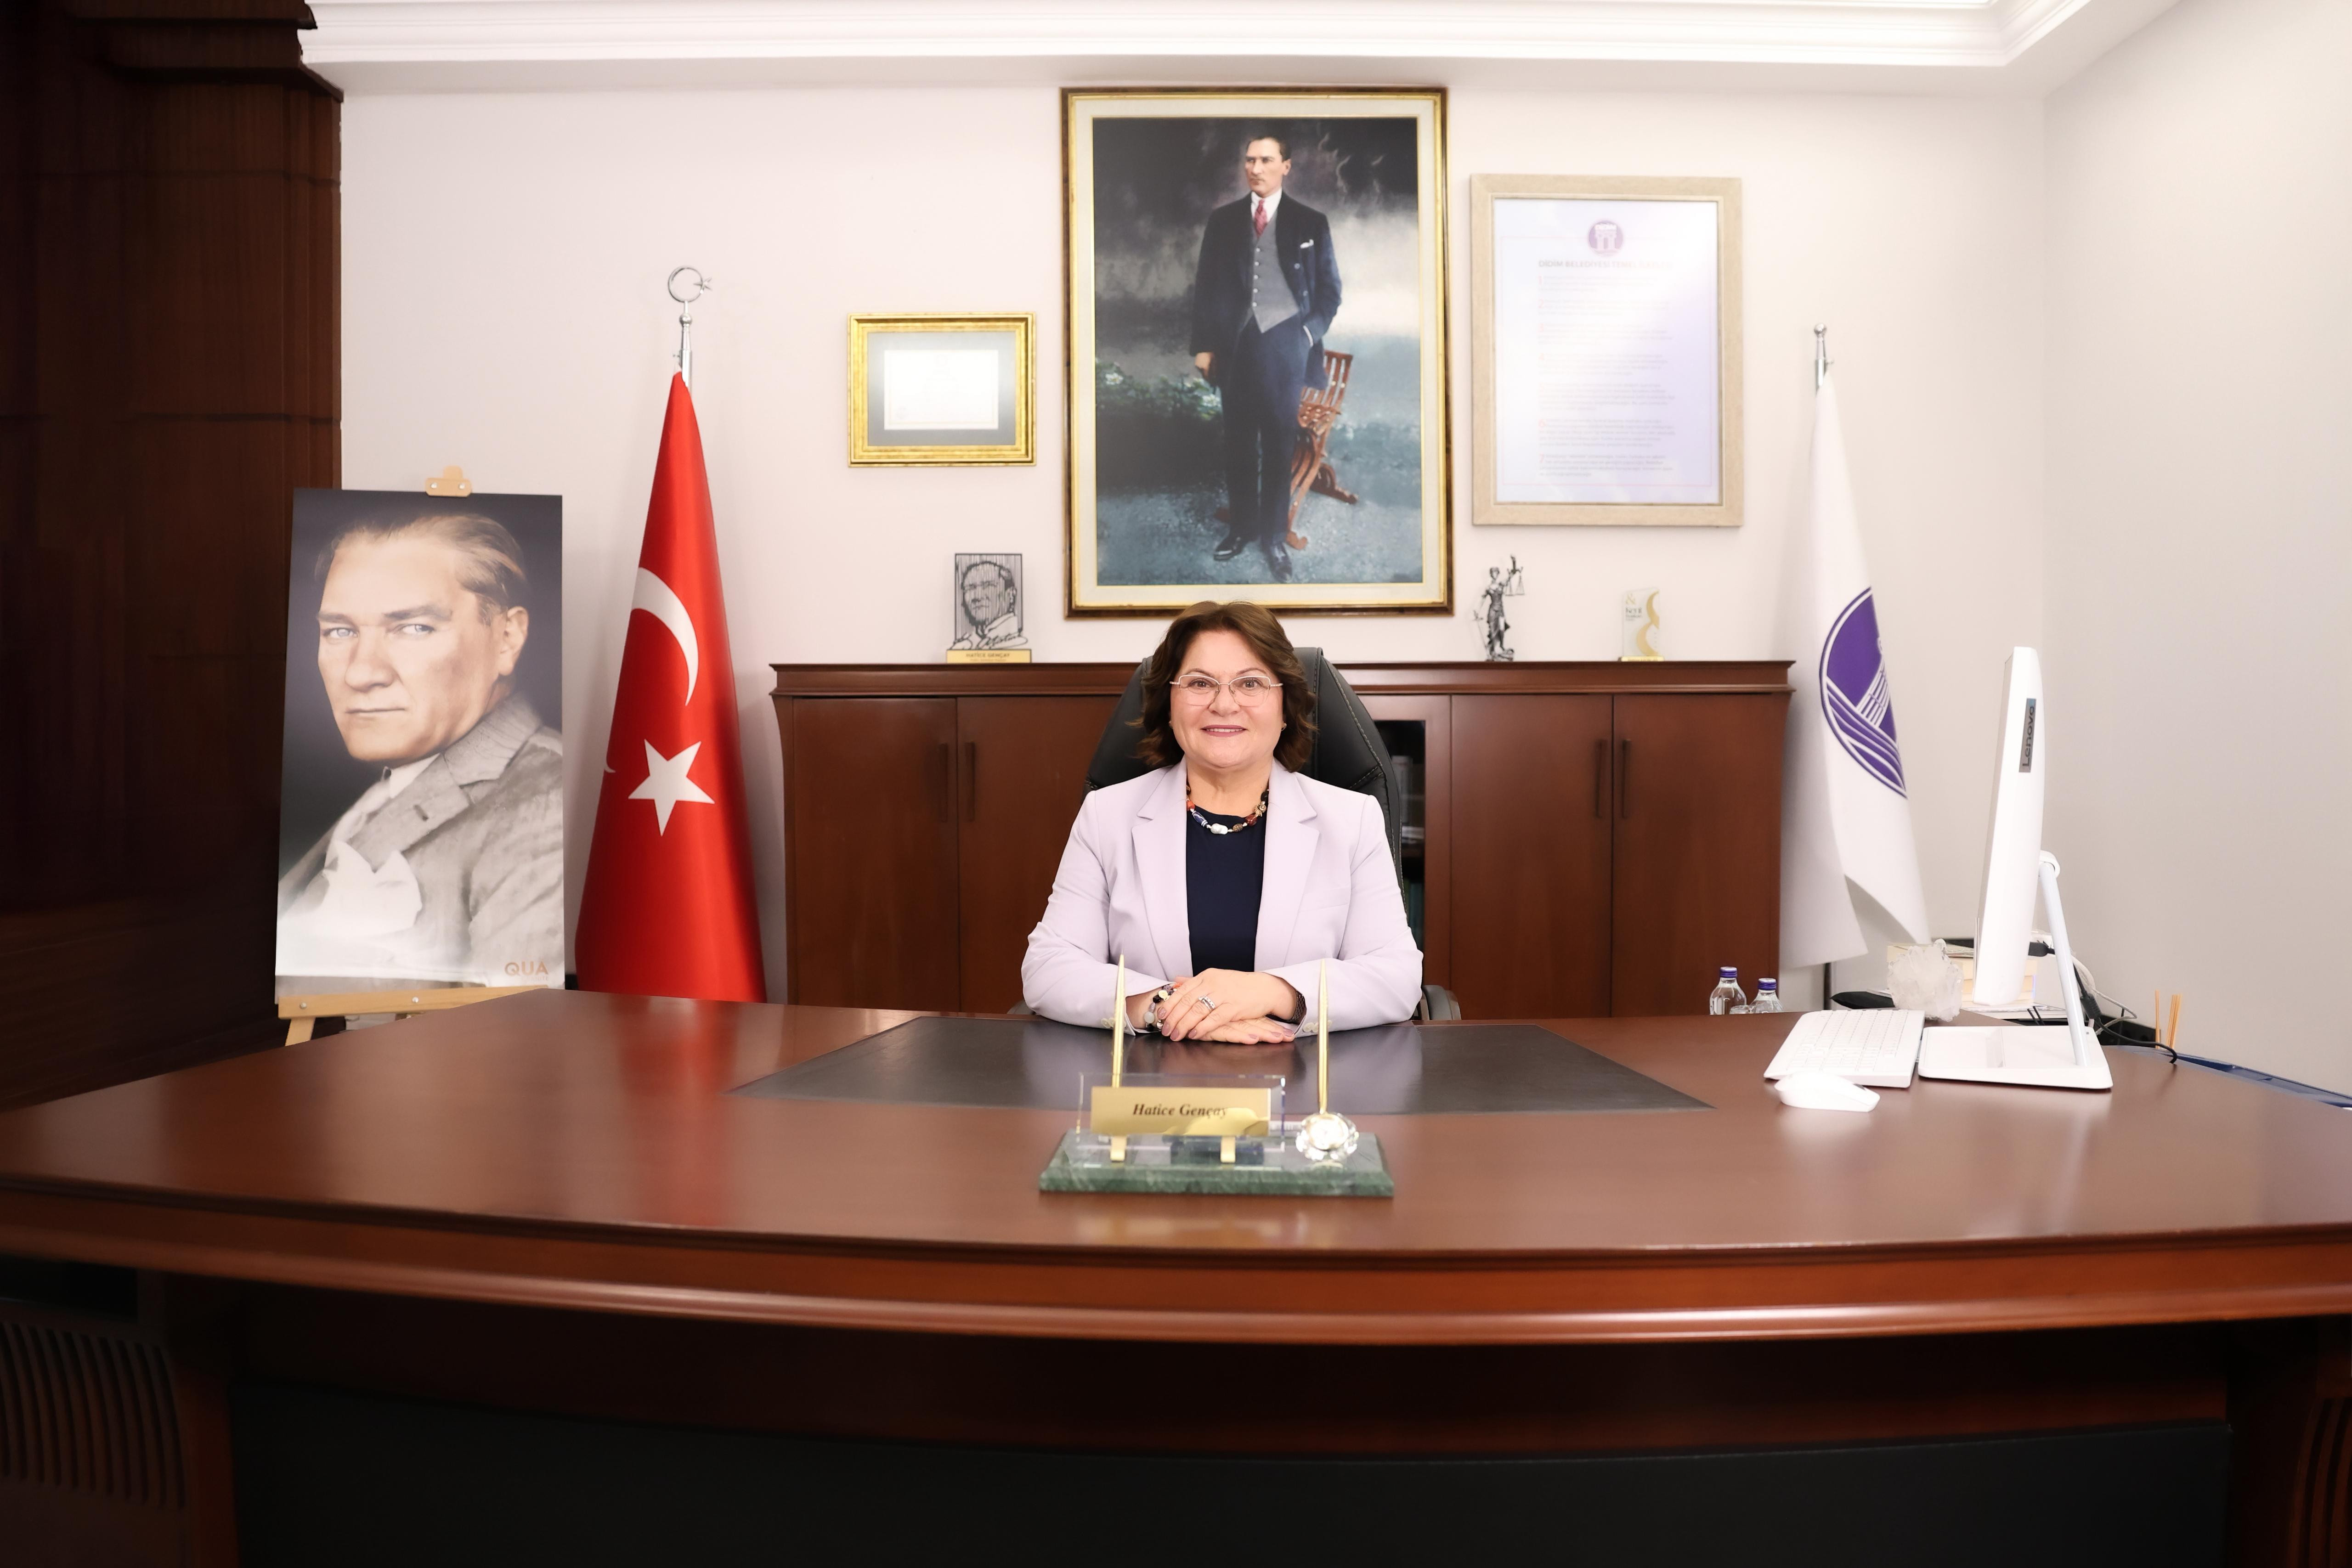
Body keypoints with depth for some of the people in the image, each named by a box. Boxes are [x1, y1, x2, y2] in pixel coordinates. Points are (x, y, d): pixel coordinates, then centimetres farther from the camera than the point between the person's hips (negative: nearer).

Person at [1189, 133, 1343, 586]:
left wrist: (1310, 333, -7)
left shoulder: (1311, 223, 3)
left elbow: (1329, 289, 7)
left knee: (1279, 446, 4)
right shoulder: (1222, 220, 7)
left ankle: (1274, 537, 14)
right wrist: (1203, 345, 1)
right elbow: (1205, 287, 8)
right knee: (1239, 445, 9)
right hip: (1235, 347, 2)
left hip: (1284, 347, -2)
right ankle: (1241, 528, 21)